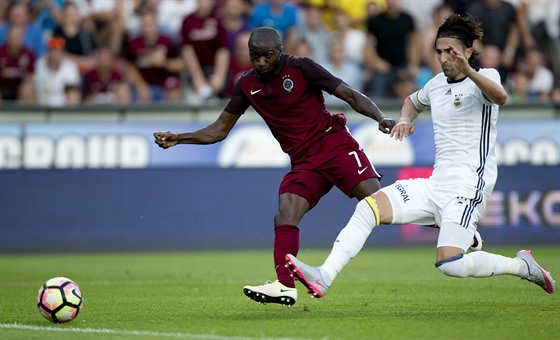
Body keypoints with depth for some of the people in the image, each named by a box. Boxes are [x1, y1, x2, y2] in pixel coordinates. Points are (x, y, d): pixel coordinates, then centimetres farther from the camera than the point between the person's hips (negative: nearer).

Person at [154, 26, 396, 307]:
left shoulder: (300, 68, -8)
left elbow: (350, 95, -9)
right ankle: (285, 287, -14)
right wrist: (177, 139, 1)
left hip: (334, 143, -4)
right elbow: (220, 130, 13)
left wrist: (381, 118, -25)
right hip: (303, 161, 4)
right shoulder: (248, 85, 5)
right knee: (285, 217, -16)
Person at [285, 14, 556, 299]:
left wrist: (469, 71, -48)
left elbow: (500, 97, -31)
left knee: (450, 264, -23)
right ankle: (323, 277, -17)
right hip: (435, 185, 7)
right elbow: (413, 101, 39)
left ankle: (521, 265, 0)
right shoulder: (438, 83, 16)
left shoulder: (483, 78, -5)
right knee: (368, 208, -11)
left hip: (468, 187, -7)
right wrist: (405, 119, 15)